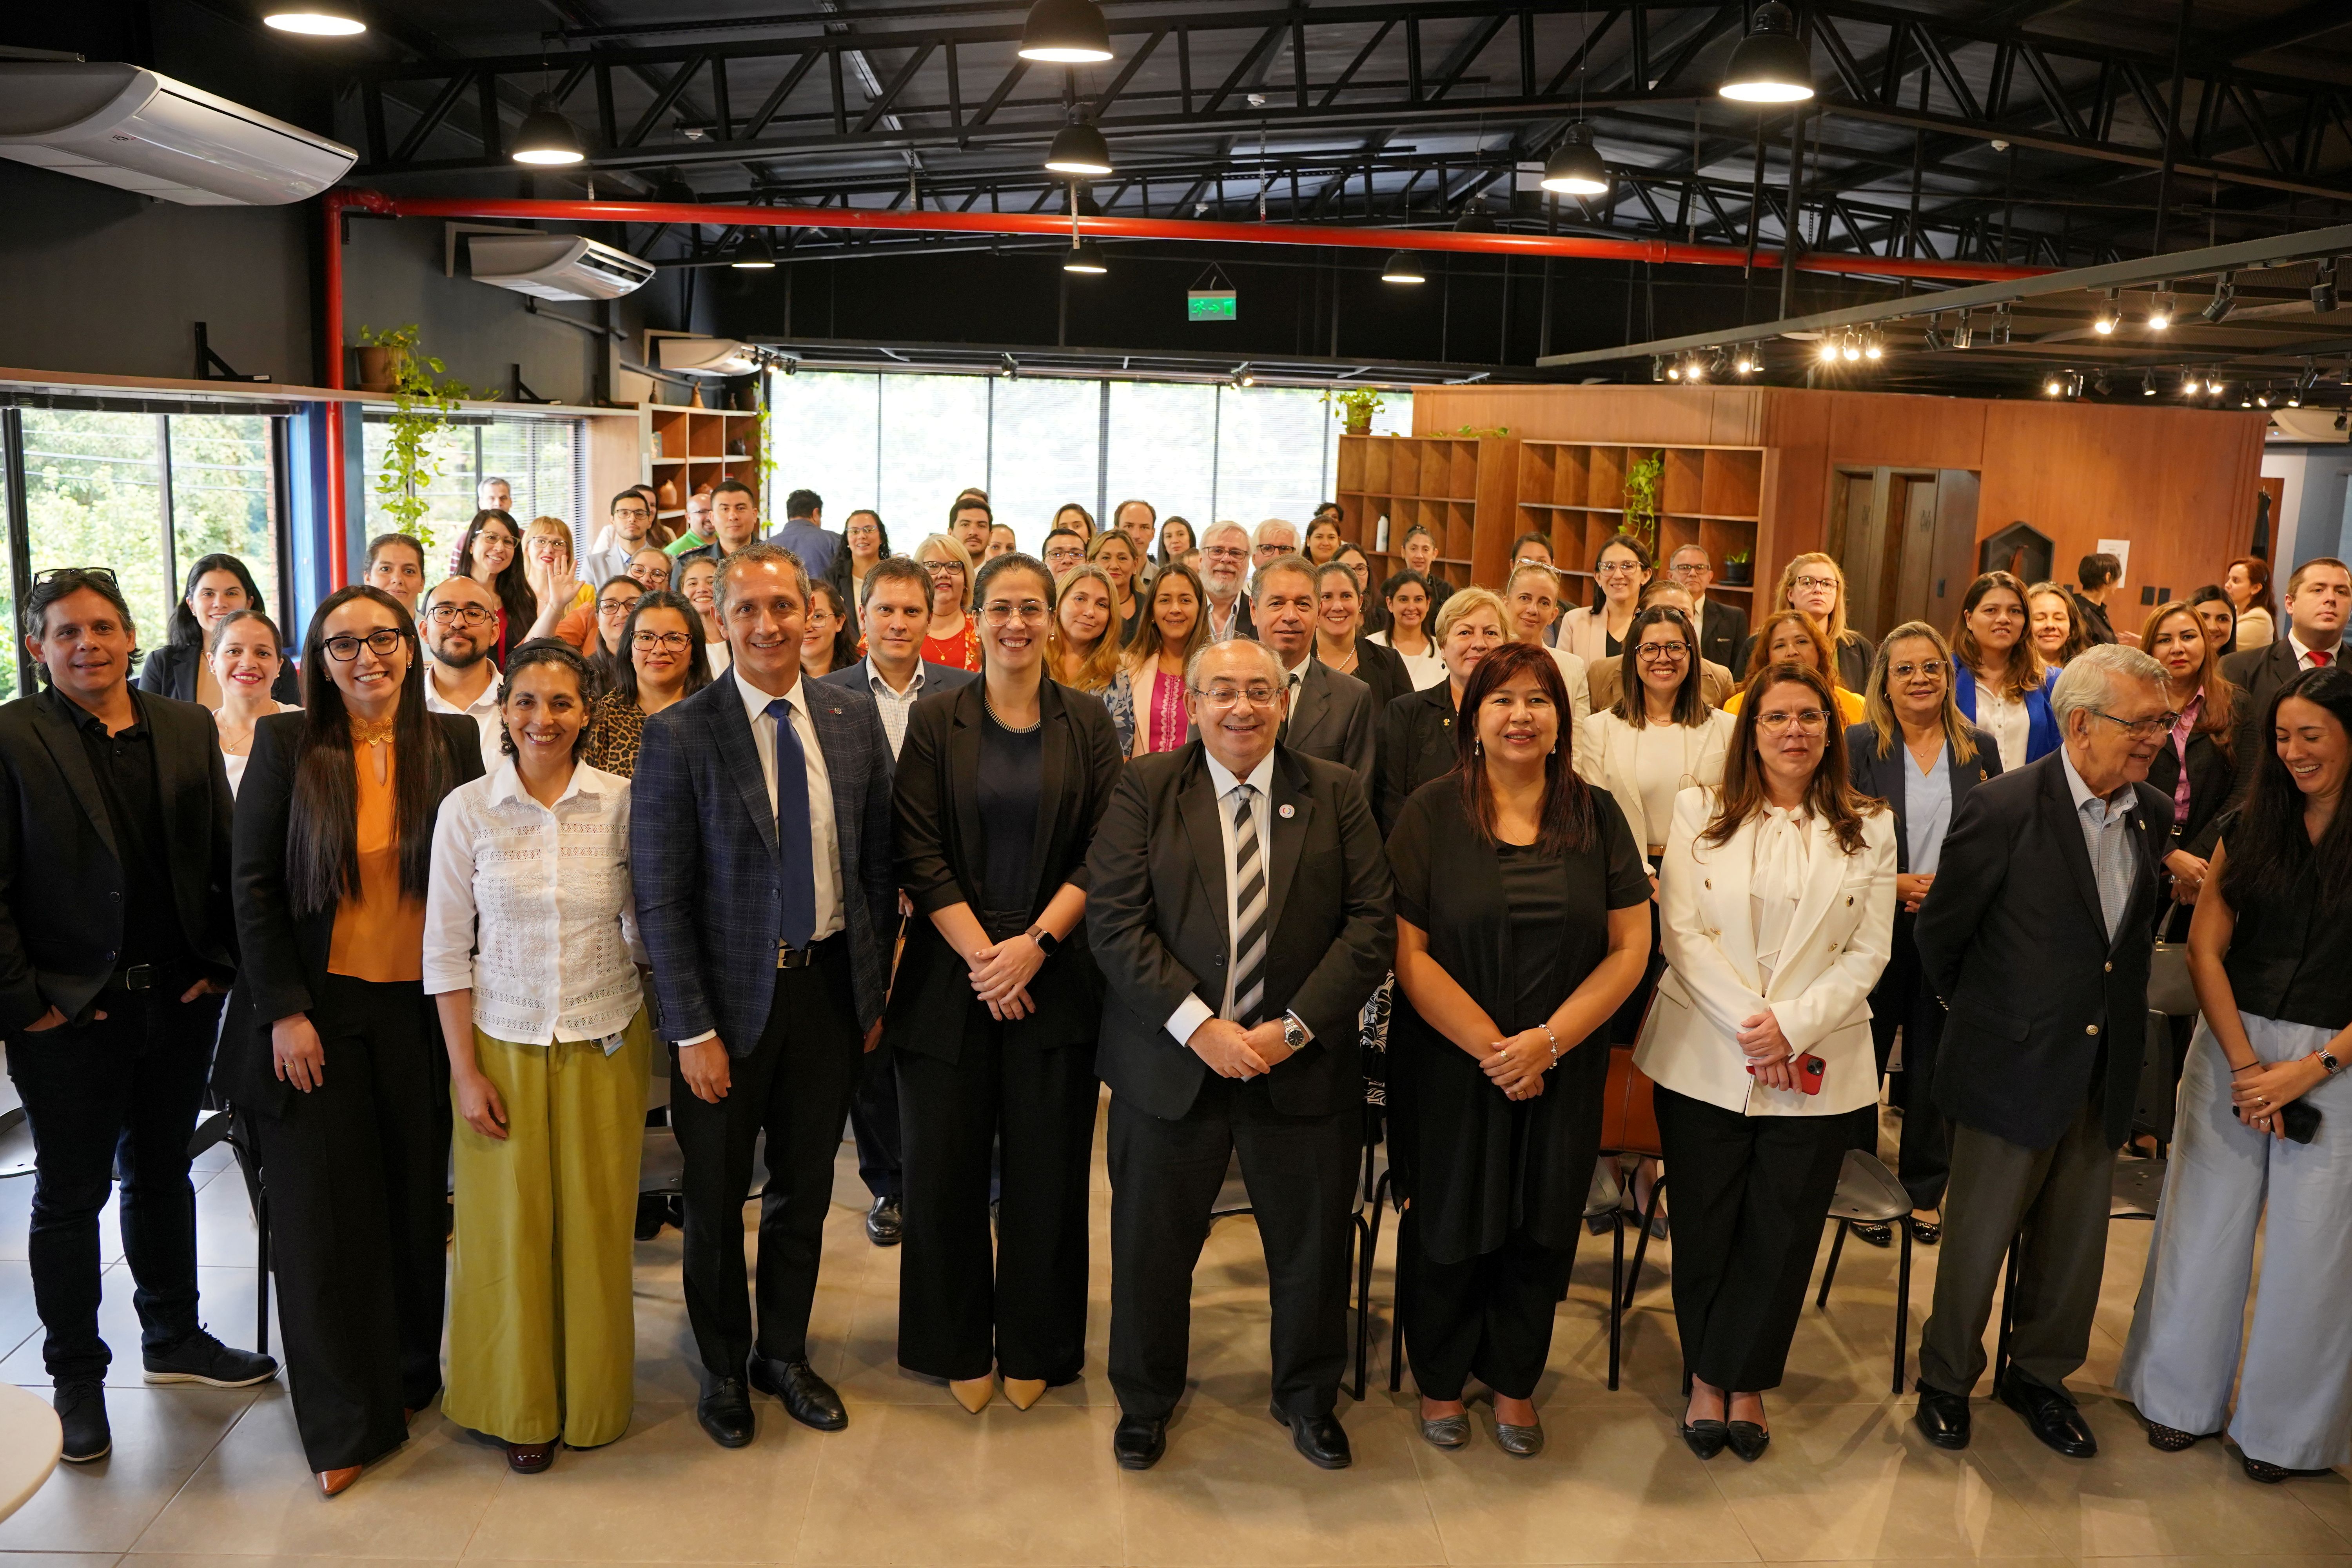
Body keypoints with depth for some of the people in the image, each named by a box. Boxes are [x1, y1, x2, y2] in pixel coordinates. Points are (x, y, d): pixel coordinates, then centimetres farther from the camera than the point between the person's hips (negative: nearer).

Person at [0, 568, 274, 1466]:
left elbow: (225, 857, 7)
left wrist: (220, 964, 0)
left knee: (163, 1177, 18)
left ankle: (173, 1339, 35)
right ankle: (76, 1378, 25)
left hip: (179, 1000, 4)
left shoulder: (189, 730, 5)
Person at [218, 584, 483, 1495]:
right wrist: (285, 1011, -8)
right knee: (323, 1209, 5)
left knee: (417, 1199, 9)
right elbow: (254, 884, -3)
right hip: (317, 1006, -1)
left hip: (420, 1006, 2)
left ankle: (412, 1377, 30)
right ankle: (344, 1424, 18)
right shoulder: (286, 744, -4)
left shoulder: (452, 742, 1)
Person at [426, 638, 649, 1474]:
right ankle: (521, 1404, 27)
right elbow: (446, 949, -2)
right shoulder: (467, 808, -4)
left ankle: (591, 1397, 29)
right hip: (500, 1042, 0)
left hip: (605, 1043, 0)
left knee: (595, 1222, 8)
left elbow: (648, 926, 7)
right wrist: (465, 1071, -4)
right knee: (509, 1225, 6)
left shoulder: (622, 802, -4)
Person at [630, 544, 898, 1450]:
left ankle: (784, 1354, 37)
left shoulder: (854, 719, 0)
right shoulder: (678, 736, -11)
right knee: (716, 1198, 13)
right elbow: (659, 897, -11)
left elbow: (877, 864, 6)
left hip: (829, 984, 3)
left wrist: (874, 990, 5)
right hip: (729, 997, -3)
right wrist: (692, 1029, -13)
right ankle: (723, 1368, 35)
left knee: (805, 1188, 16)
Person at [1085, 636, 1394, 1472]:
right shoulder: (1144, 787, -2)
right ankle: (1145, 1399, 37)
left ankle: (1308, 1397, 38)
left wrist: (1296, 1028, -14)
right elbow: (1114, 920, -10)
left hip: (1301, 1061, 1)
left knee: (1313, 1244, 13)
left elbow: (1372, 923, -4)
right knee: (1152, 1241, 12)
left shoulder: (1336, 794, 2)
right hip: (1171, 1059, -1)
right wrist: (1198, 1025, -18)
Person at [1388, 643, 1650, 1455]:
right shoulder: (1432, 813, -6)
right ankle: (1440, 1381, 33)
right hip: (1451, 1066, -2)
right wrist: (1488, 1047, -15)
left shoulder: (1596, 816, 0)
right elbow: (1408, 950, -11)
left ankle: (1515, 1383, 33)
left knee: (1542, 1229, 12)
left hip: (1563, 1071, 2)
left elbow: (1630, 947, -2)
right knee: (1450, 1227, 11)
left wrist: (1548, 1041, -12)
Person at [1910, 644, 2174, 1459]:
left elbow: (2135, 932, 13)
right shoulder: (2005, 807, -17)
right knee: (1977, 1238, 7)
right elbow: (1939, 931, -7)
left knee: (2076, 1241, 17)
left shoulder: (2153, 813, 1)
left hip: (2104, 1070, 5)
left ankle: (2039, 1373, 38)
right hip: (2012, 1065, -5)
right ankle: (1945, 1380, 28)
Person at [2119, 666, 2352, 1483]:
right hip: (2232, 1044, 3)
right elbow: (2205, 949, 1)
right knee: (2203, 1222, 9)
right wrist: (2245, 1062, -8)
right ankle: (2181, 1395, 26)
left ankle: (2282, 1425, 26)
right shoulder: (2250, 828, 4)